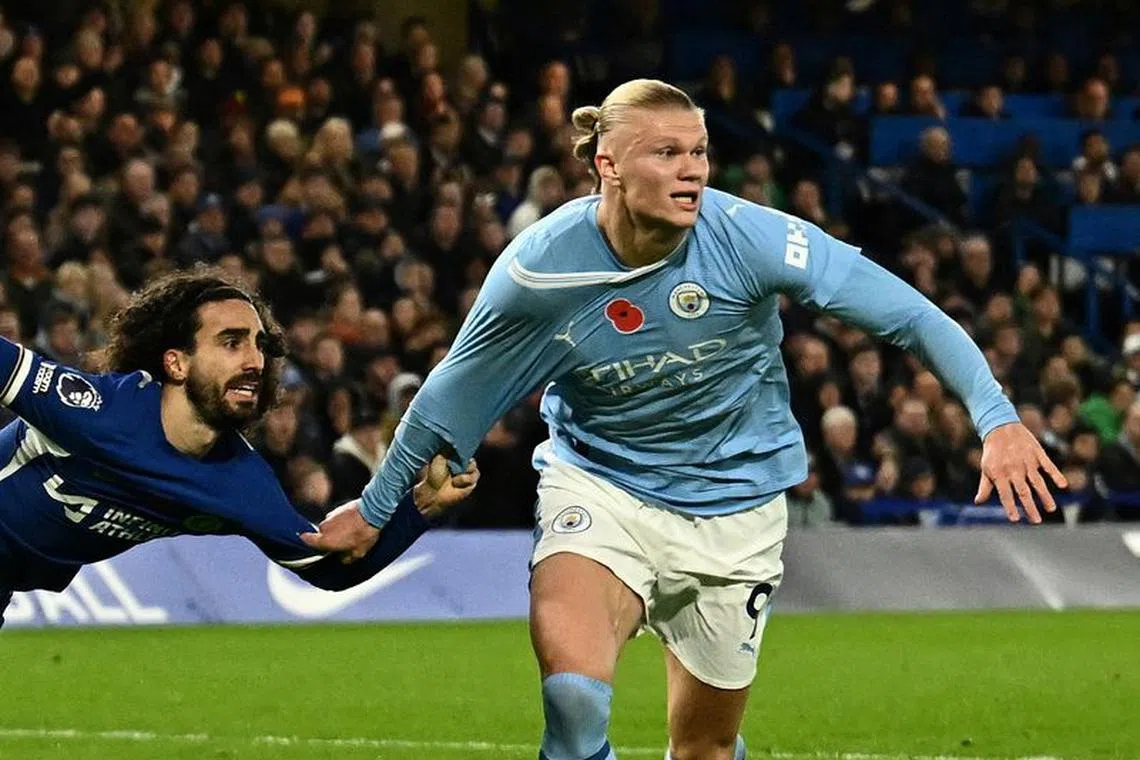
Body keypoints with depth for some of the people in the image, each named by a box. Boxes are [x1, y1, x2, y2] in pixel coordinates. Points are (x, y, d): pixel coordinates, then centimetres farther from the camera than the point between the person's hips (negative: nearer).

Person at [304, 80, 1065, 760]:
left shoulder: (750, 238, -21)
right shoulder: (540, 268, -17)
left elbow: (909, 313, -18)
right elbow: (453, 393, 0)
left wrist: (996, 416, -30)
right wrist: (376, 508, 11)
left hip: (733, 504, 1)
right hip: (599, 486, -1)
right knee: (572, 694, -29)